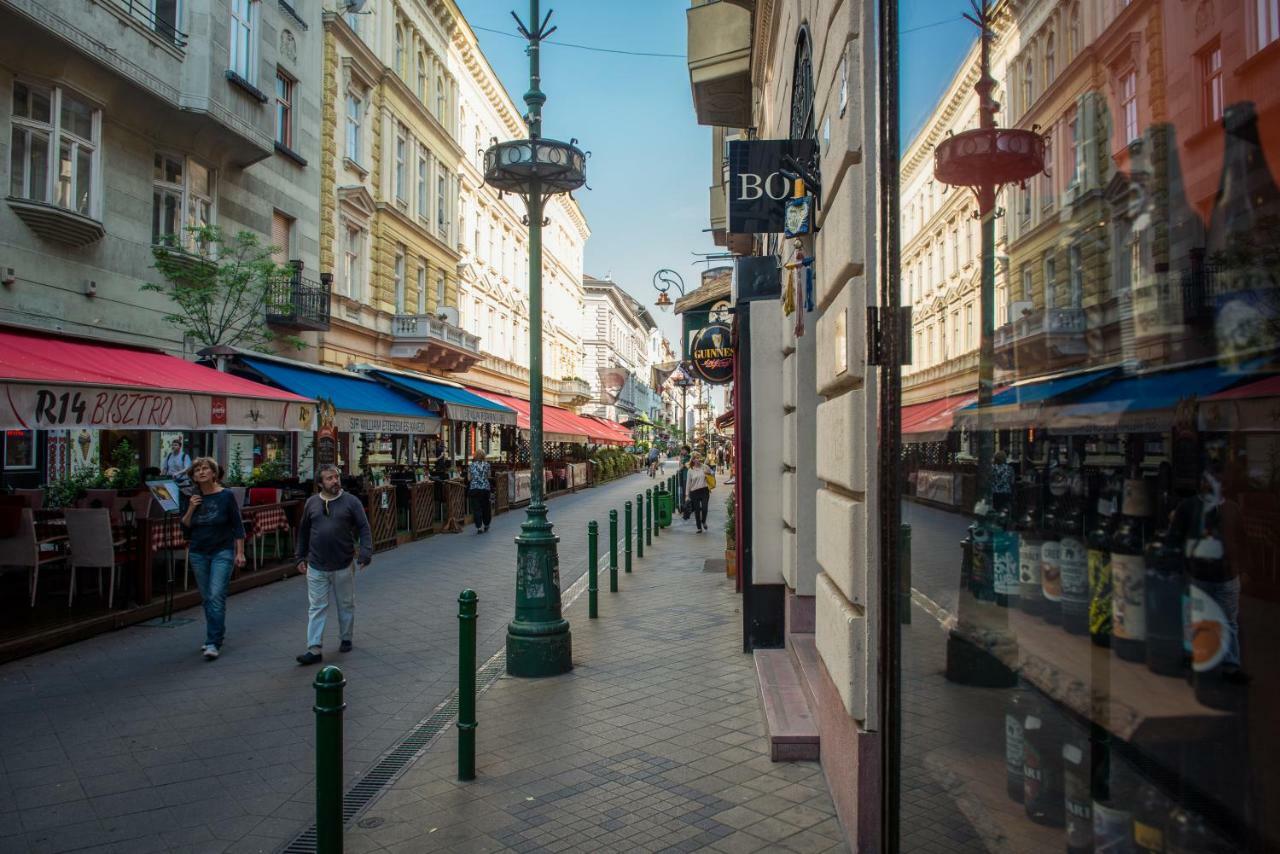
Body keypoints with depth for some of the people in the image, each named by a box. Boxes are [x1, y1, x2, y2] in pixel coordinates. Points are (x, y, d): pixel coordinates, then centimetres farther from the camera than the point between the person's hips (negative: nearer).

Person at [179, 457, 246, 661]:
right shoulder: (189, 498, 4)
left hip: (222, 552, -4)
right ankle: (217, 634, 26)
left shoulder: (226, 496, -6)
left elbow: (238, 526, -2)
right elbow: (184, 528, 5)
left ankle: (213, 643, -9)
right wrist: (190, 509, -11)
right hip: (198, 553, 4)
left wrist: (240, 552, -5)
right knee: (207, 598, 11)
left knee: (216, 597, -11)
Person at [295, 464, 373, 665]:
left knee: (346, 605, 13)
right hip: (316, 567, 1)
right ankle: (314, 649, 5)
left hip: (344, 566, -1)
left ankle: (346, 639, 30)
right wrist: (301, 557, 13)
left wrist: (365, 552, -18)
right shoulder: (311, 503, 4)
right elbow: (303, 532, 14)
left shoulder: (351, 502, -4)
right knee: (316, 608, 2)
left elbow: (364, 528, -6)